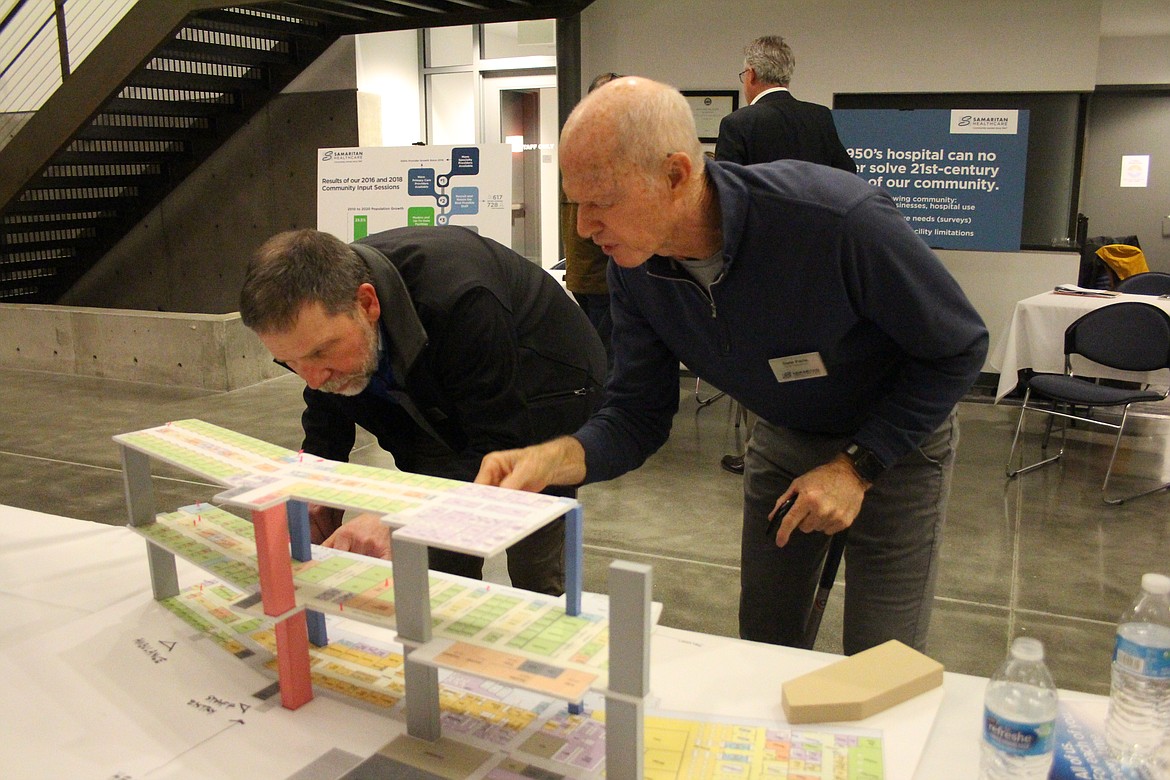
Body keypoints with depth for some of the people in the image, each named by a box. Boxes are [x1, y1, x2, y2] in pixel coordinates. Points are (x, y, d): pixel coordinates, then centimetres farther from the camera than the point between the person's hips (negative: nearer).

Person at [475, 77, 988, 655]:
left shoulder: (841, 219, -36)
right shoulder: (634, 268, -19)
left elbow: (958, 347, -21)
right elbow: (637, 414, -12)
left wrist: (859, 467, -23)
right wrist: (552, 458, -32)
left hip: (896, 440, -4)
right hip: (784, 438, 5)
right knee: (762, 646, 15)